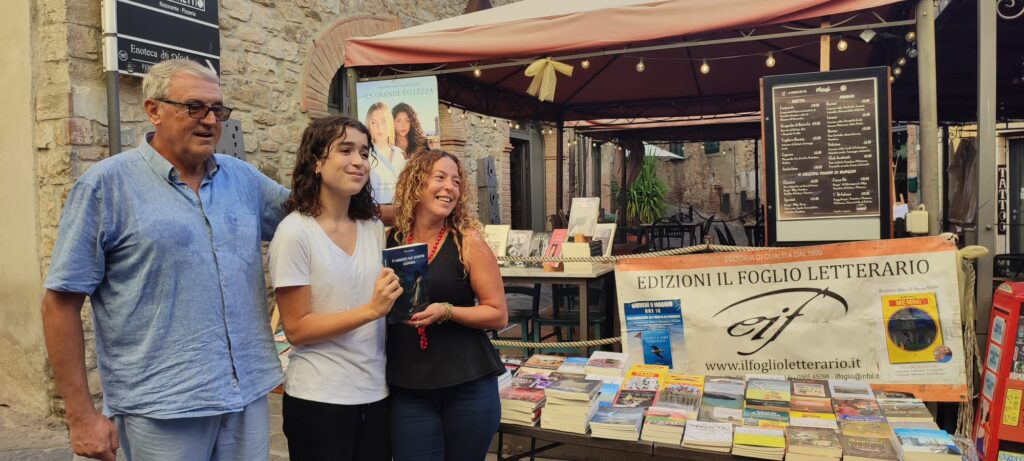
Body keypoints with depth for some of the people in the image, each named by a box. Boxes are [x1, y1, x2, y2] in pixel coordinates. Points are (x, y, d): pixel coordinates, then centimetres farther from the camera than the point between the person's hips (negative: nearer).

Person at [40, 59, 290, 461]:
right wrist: (81, 416, -8)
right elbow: (61, 300, -6)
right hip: (163, 408, -4)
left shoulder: (241, 177, 8)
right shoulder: (106, 184, -6)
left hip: (250, 394, 5)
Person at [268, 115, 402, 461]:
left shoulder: (374, 228, 5)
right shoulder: (295, 232, -12)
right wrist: (370, 310, -22)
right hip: (319, 400, -5)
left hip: (376, 394, 6)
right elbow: (296, 329, -14)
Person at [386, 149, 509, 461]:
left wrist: (446, 311, -19)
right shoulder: (390, 239, 2)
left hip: (468, 384, -1)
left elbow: (498, 314, -6)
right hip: (407, 387, 2)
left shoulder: (468, 241, -6)